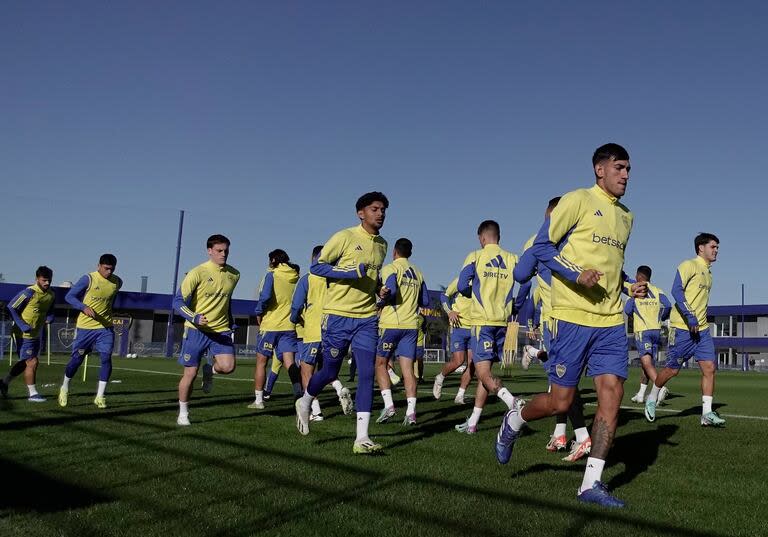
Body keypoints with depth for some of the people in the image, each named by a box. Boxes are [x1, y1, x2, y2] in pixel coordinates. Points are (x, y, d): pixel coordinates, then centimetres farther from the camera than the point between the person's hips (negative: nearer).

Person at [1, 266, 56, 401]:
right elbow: (11, 308, -14)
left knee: (25, 363, 18)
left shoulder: (51, 295, 3)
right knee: (32, 362, -8)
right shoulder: (29, 293, -19)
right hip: (23, 334, -8)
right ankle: (32, 394, 1)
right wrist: (23, 326, -22)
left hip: (35, 335, 8)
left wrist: (50, 318, -4)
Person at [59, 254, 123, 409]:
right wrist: (84, 307, -24)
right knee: (77, 358, 6)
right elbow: (69, 296, -10)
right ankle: (64, 388, 31)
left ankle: (100, 396, -1)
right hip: (85, 326, -3)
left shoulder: (117, 282, 2)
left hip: (105, 327, 3)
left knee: (106, 358, -10)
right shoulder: (88, 279, -12)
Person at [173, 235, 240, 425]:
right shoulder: (198, 273, -11)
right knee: (190, 373, 2)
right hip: (196, 331, -3)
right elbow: (178, 301, -12)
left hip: (221, 330, 3)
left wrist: (232, 324, 17)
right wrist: (194, 318, -27)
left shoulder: (234, 274, 5)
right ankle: (183, 413, 22)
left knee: (228, 366, -17)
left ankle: (210, 370, 18)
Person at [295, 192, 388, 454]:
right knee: (329, 372, 6)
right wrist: (348, 271, -20)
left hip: (367, 318, 5)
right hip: (338, 315, -4)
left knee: (367, 375, -7)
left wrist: (381, 290, 8)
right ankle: (304, 403, 38)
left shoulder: (382, 245, 13)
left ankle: (362, 438, -5)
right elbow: (316, 267, -7)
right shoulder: (345, 237, -7)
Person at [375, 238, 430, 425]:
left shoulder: (390, 268, -4)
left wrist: (381, 303, -3)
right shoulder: (417, 273, 14)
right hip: (411, 324, 5)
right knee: (408, 368, 3)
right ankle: (411, 411, -5)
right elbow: (425, 301, 14)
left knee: (380, 364, 9)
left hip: (391, 323, -5)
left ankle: (388, 404, -2)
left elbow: (391, 291, -21)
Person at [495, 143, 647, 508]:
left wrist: (629, 286, 11)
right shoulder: (578, 200, -3)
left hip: (611, 320, 6)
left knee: (612, 392, -5)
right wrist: (576, 274, -20)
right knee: (561, 402, -3)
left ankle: (591, 484, 3)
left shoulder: (626, 216, 19)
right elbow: (541, 246, -7)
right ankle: (514, 421, 29)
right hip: (572, 316, -6)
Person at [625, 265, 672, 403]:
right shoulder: (658, 291, 8)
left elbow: (627, 310, -3)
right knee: (649, 363, 13)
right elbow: (668, 306, -6)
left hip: (642, 330, -5)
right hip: (656, 330, 5)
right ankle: (641, 394, 18)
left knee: (647, 362, -12)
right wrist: (661, 318, 12)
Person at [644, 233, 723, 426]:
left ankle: (707, 413, -1)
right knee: (672, 369, 1)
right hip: (682, 327, -7)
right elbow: (676, 290, -20)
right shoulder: (689, 265, -8)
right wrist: (690, 316, -26)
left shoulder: (708, 272, 19)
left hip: (702, 329, 8)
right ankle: (652, 399, 22)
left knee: (710, 367, -4)